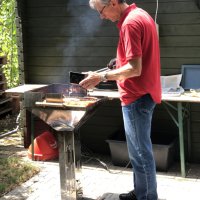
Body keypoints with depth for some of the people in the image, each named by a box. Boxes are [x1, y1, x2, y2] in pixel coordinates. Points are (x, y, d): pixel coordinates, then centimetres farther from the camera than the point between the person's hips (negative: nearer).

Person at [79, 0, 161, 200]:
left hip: (136, 97, -10)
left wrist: (102, 77, -18)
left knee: (140, 152, 0)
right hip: (143, 94, 10)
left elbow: (135, 69, -24)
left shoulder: (130, 23, -20)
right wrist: (122, 60, 13)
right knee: (140, 150, 18)